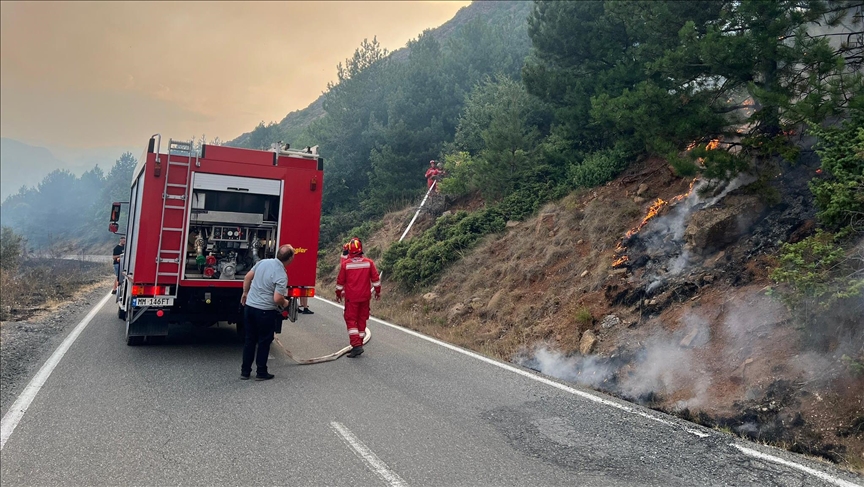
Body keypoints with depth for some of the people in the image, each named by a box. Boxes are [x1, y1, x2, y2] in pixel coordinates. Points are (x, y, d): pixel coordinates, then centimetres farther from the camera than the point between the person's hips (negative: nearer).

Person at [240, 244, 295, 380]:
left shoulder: (263, 262, 0)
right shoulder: (282, 276, -20)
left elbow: (247, 277, 10)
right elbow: (277, 299, -22)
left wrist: (245, 293, 24)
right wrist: (284, 303, -1)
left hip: (249, 306, 6)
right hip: (265, 311, -6)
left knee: (250, 340, 15)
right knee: (264, 342, 9)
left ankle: (245, 371, 21)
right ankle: (261, 373, 17)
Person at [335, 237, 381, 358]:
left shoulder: (345, 264, -9)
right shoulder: (369, 263, -4)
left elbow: (340, 281, -1)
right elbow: (375, 278, 1)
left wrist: (338, 294, 14)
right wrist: (378, 291, 15)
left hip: (351, 298, -3)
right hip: (365, 297, 3)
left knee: (351, 320, 1)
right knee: (362, 320, 13)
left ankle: (356, 345, -13)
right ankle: (359, 345, 20)